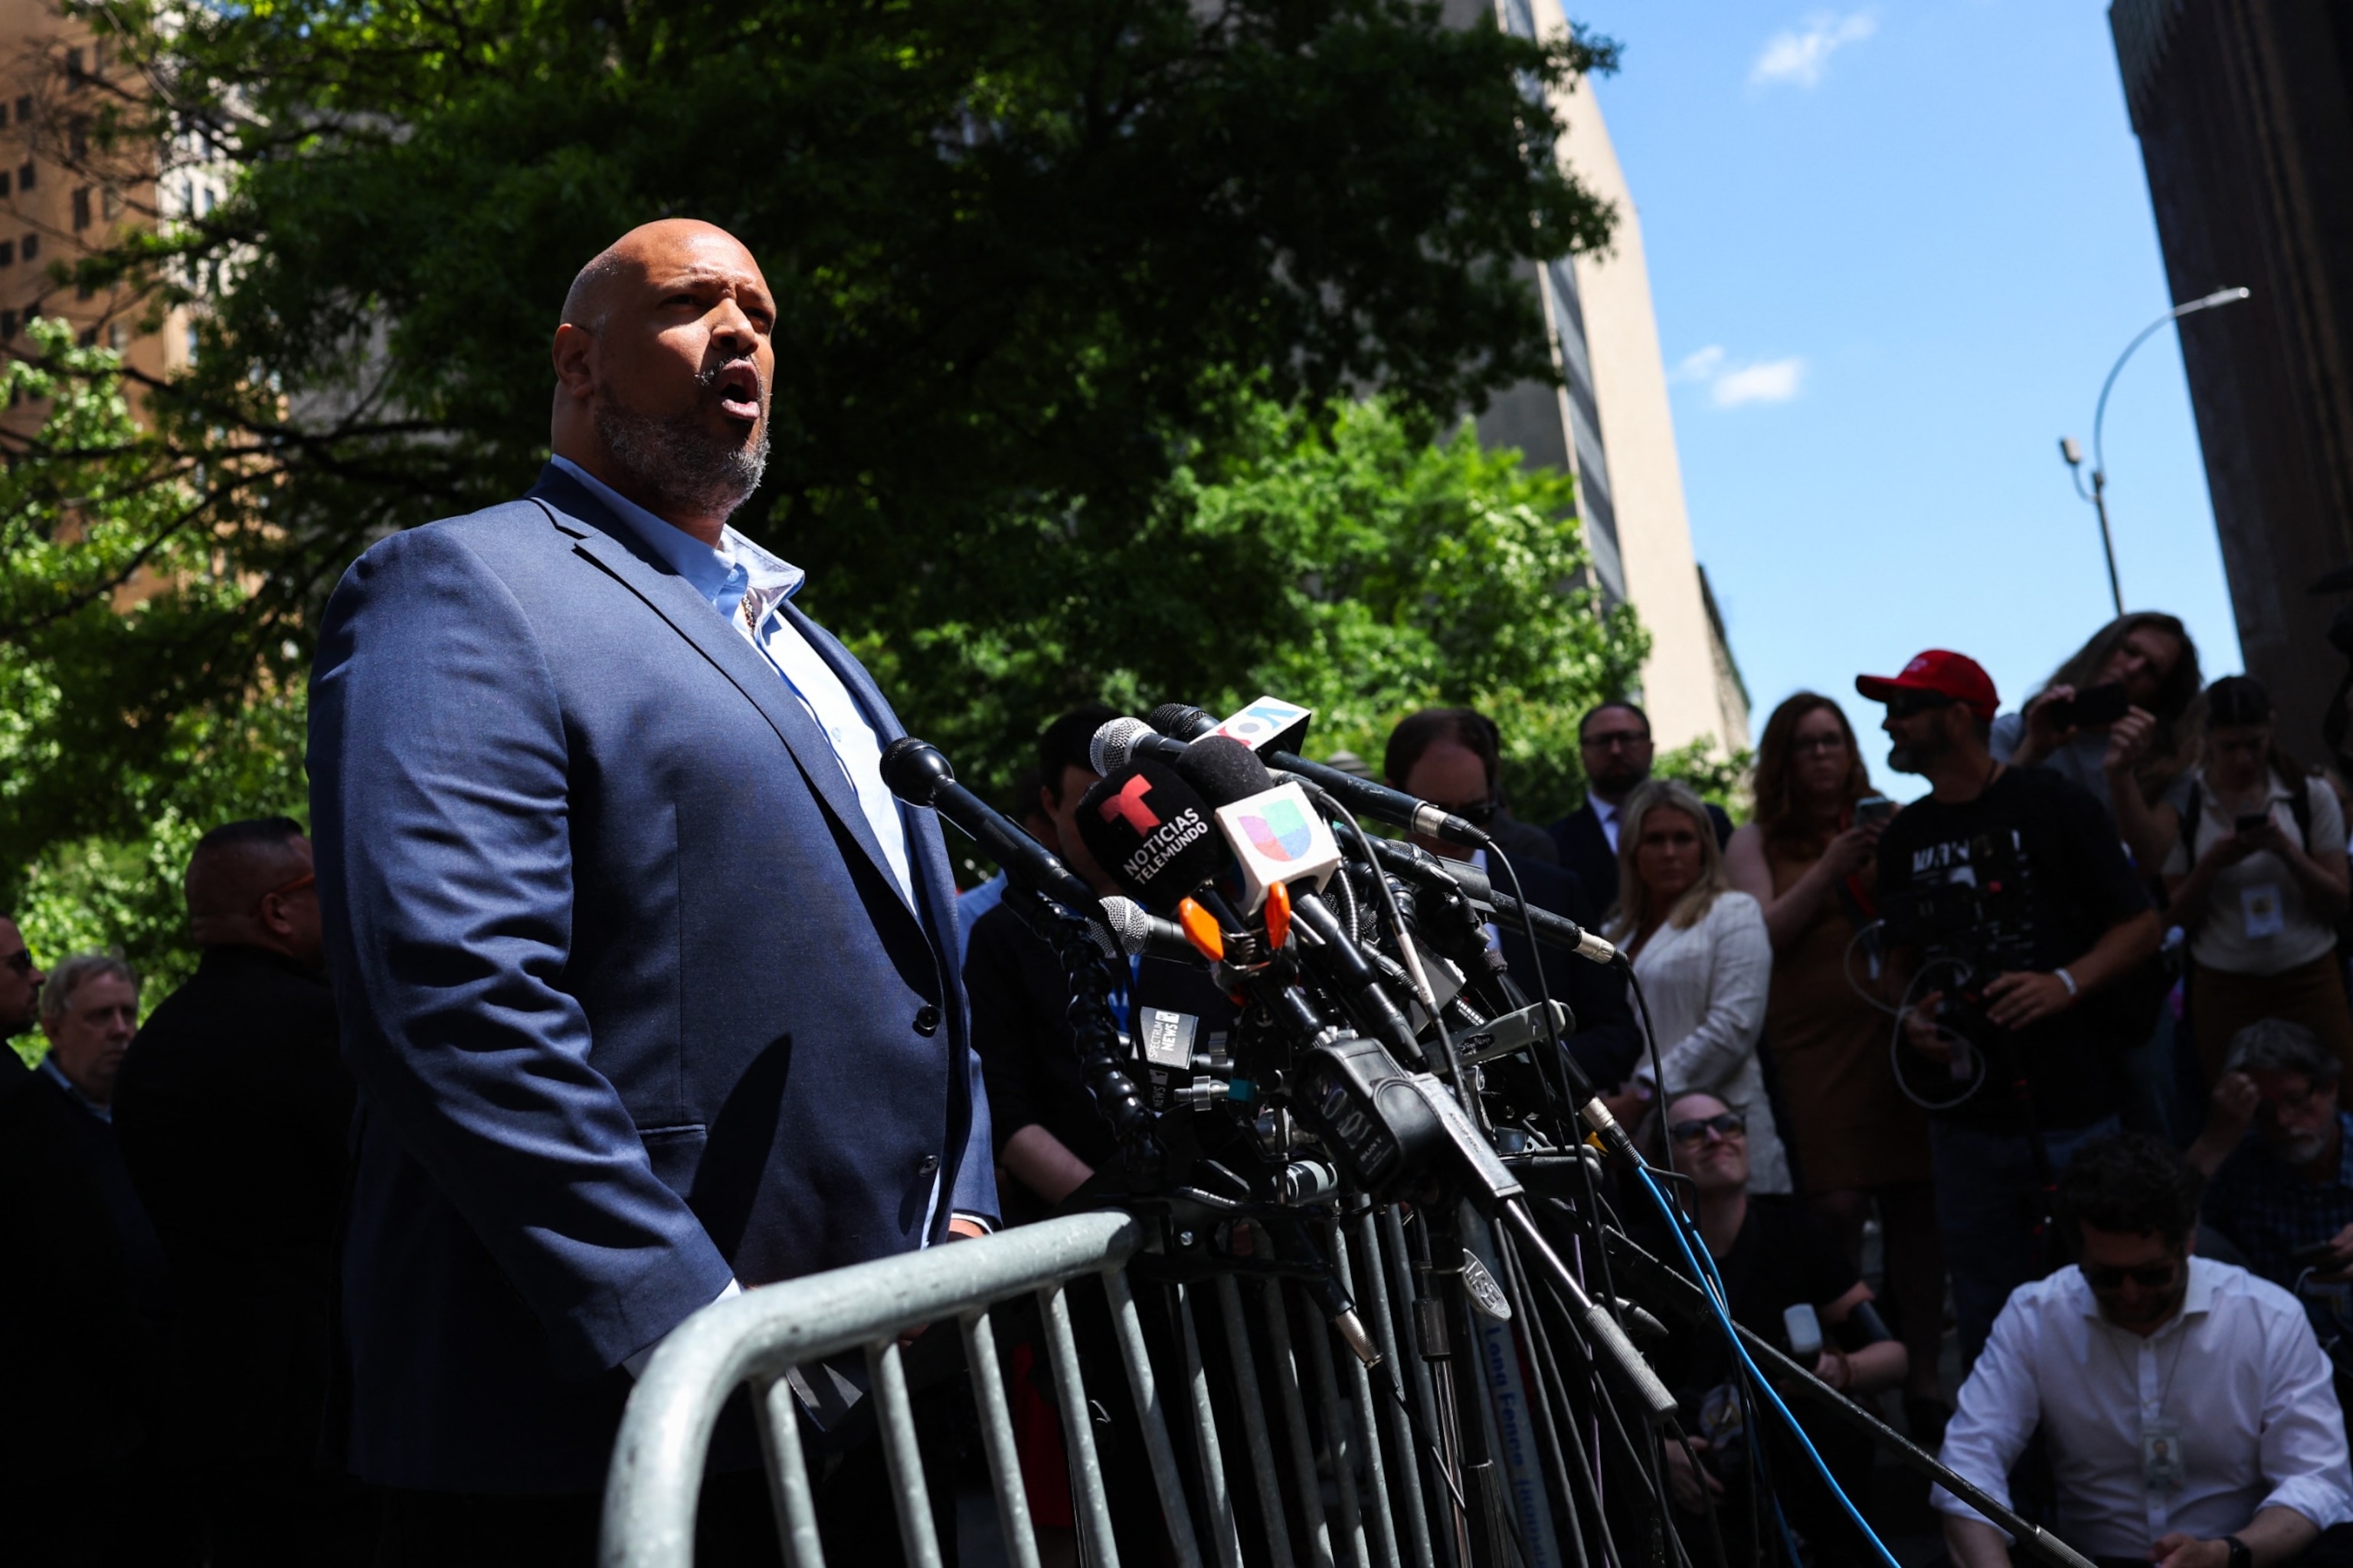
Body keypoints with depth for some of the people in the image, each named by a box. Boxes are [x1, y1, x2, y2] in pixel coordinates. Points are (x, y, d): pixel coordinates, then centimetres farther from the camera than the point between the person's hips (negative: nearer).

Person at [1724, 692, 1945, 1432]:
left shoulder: (1891, 824, 14)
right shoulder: (1756, 842, 10)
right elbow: (1761, 936, -2)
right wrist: (1830, 869, -9)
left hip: (1903, 1038, 2)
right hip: (1813, 1050, -2)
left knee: (1916, 1206, 1)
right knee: (1836, 1211, -9)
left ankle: (1922, 1379, 12)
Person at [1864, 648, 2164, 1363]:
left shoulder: (2049, 803, -3)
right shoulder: (1905, 836, 12)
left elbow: (2142, 925, -3)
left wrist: (2066, 983, -19)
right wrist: (1911, 1016, 2)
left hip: (2069, 1110, -5)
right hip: (1964, 1116, 5)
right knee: (1985, 1325, 10)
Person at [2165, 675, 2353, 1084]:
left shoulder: (2312, 795, -1)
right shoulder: (2181, 806, -3)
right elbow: (2177, 915, 1)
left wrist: (2286, 850, -15)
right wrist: (2214, 863, -16)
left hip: (2311, 978, 0)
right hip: (2224, 985, 0)